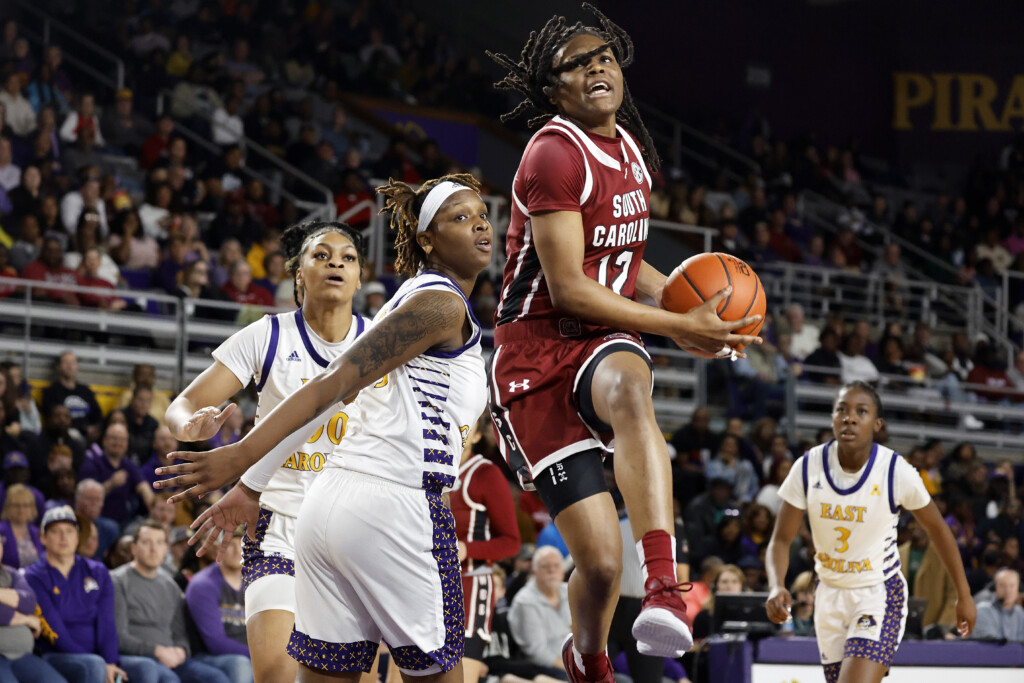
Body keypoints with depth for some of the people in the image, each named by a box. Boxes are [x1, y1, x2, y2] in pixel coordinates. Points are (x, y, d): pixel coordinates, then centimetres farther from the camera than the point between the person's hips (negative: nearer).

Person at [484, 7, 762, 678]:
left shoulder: (631, 150, 13)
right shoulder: (556, 153, -12)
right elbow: (568, 288, -16)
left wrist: (689, 299, 11)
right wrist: (681, 328, -13)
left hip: (602, 344, 5)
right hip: (537, 352, -5)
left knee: (628, 389, -38)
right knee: (601, 560, -10)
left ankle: (663, 588, -51)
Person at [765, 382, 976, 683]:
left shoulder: (897, 472, -17)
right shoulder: (808, 467, -11)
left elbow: (937, 529, -1)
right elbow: (781, 539, -6)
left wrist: (963, 595, 5)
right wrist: (776, 587, -27)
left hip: (880, 594, -4)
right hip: (830, 593, 4)